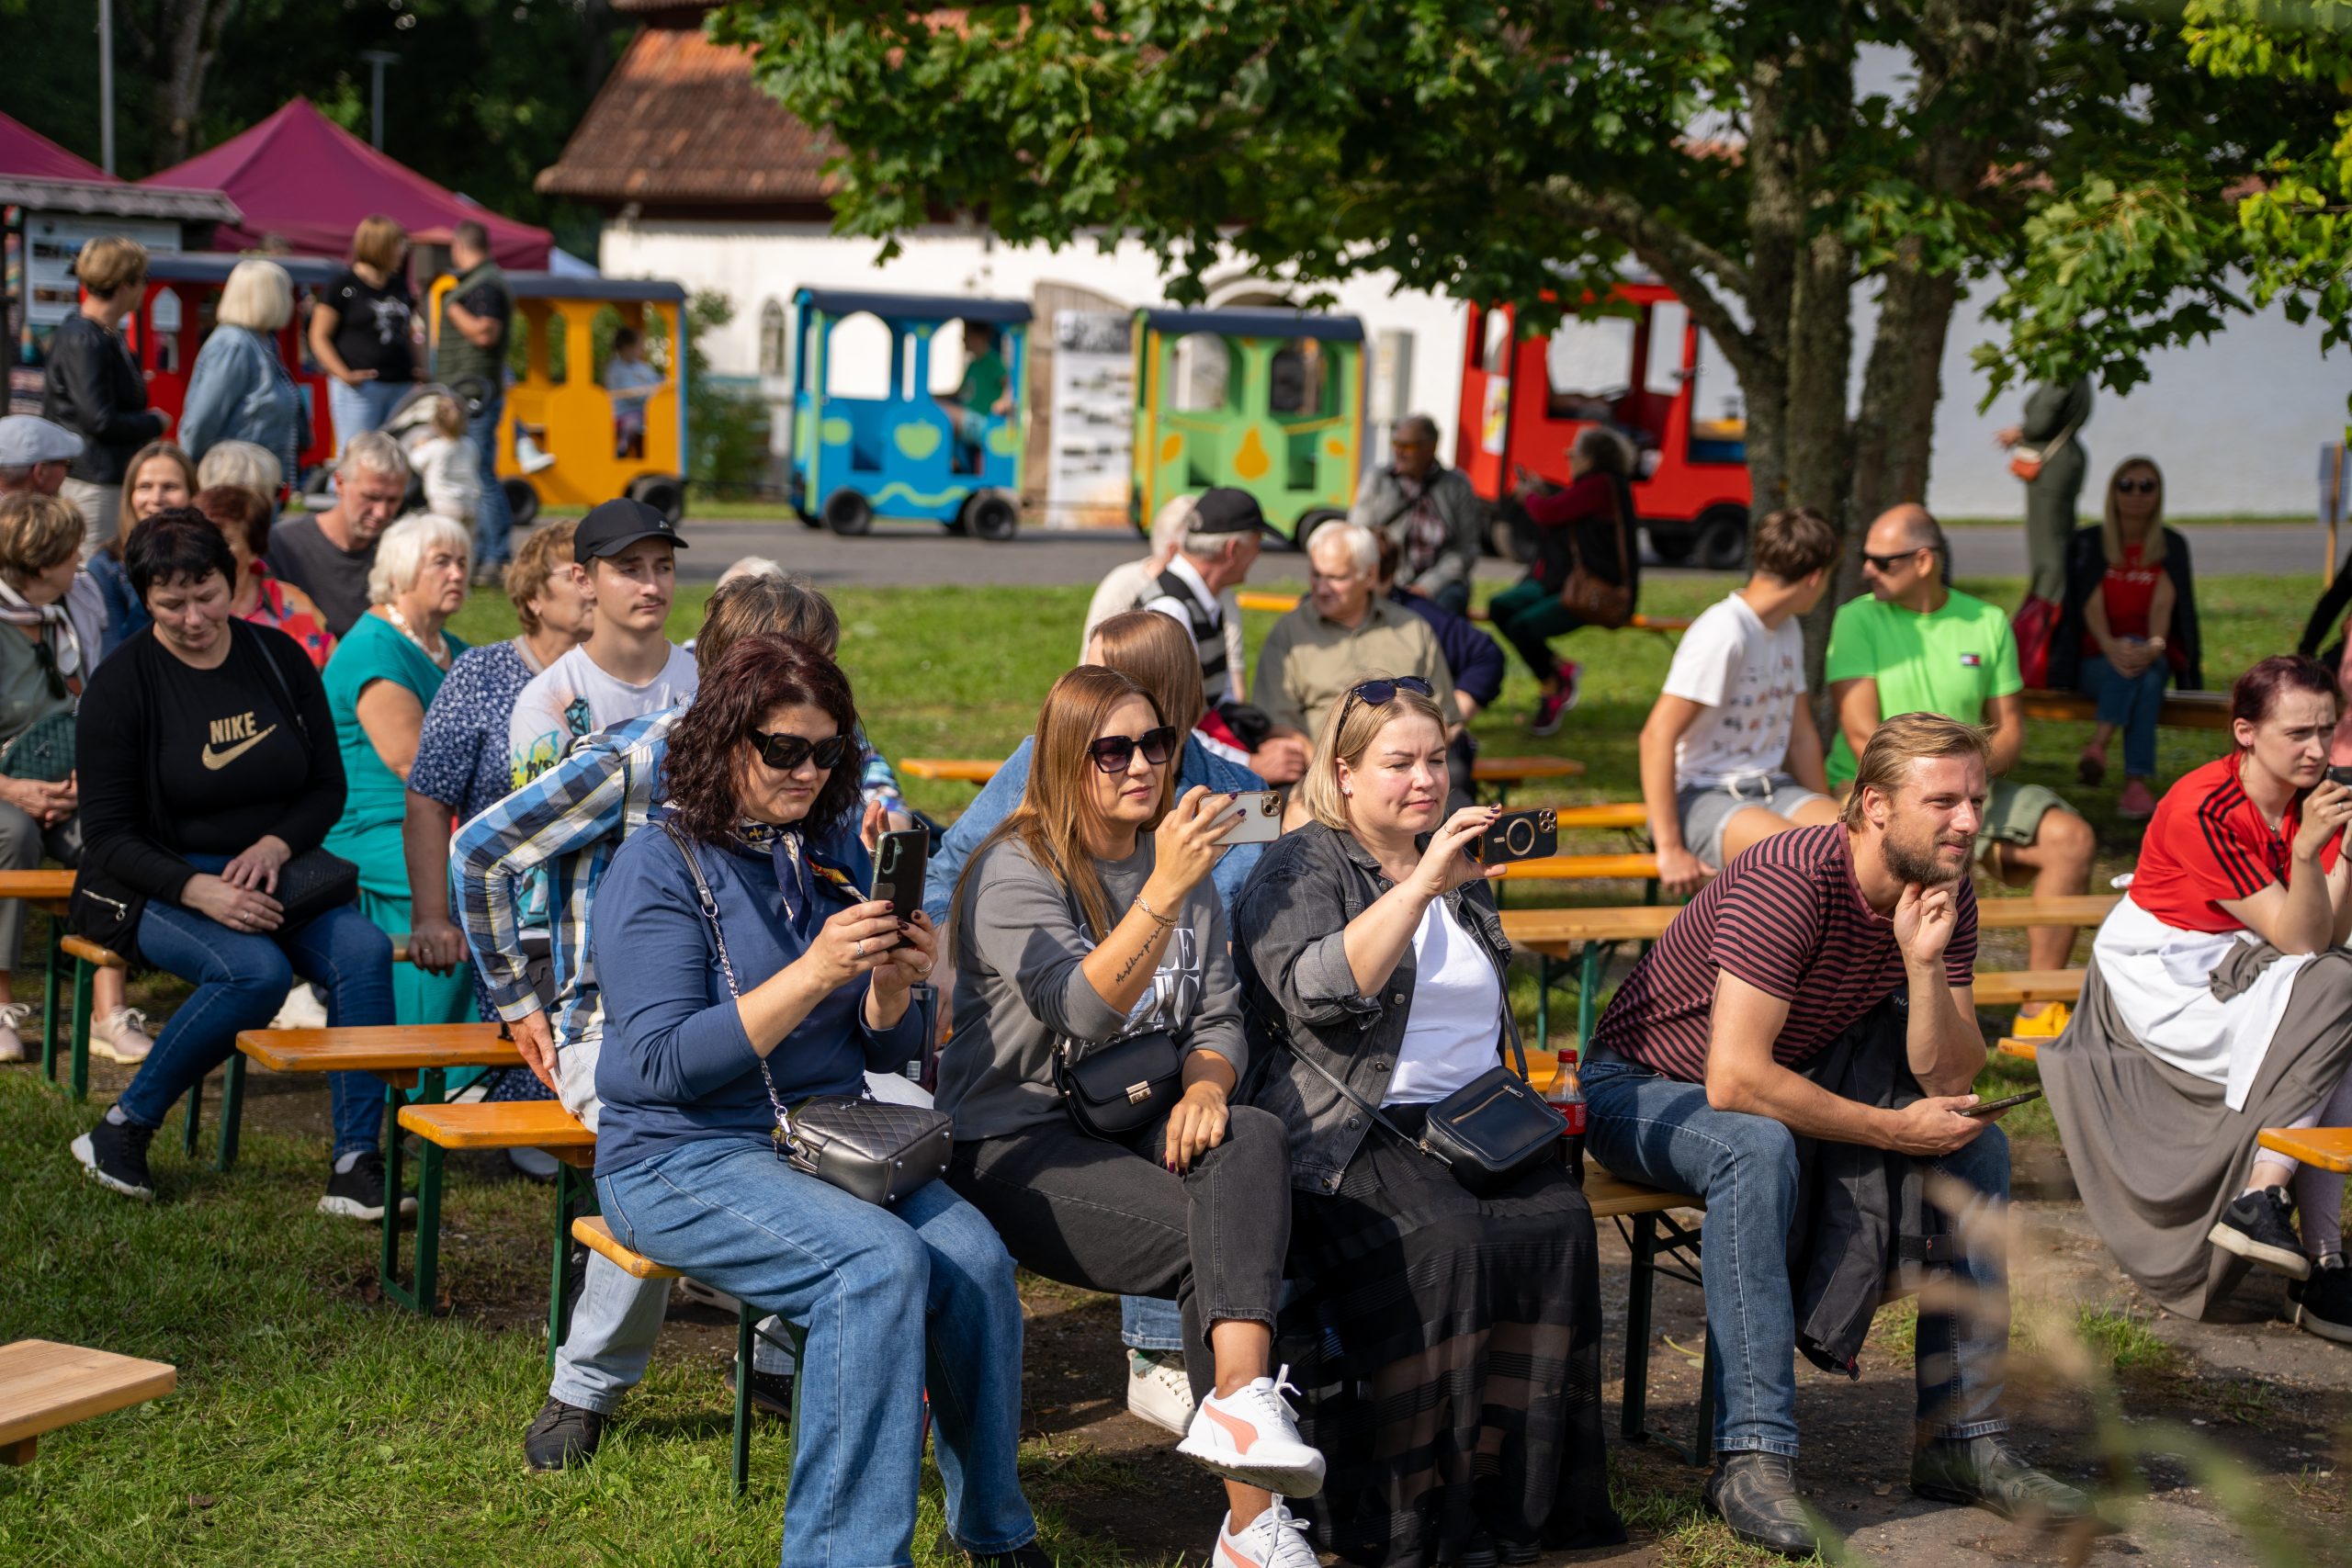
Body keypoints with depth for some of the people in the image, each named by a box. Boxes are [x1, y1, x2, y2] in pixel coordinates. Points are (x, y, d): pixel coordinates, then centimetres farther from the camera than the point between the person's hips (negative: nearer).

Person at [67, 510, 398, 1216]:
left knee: (366, 950, -24)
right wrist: (199, 891, -25)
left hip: (267, 873, 4)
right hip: (151, 887, -4)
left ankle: (356, 1166, -23)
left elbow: (328, 787, 9)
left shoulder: (278, 658, 5)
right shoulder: (123, 683, -7)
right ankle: (122, 1132, -15)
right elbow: (109, 835, -9)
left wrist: (275, 845, -12)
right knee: (256, 972, -33)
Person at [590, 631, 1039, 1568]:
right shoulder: (659, 872, -7)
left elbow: (886, 1052, 12)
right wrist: (814, 973, -25)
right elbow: (666, 1063, -18)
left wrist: (893, 984, -11)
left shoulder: (838, 853, 11)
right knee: (881, 1261, -31)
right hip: (685, 1159, -5)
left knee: (976, 1256, -23)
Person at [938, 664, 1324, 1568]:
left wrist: (1205, 1086, -9)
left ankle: (1240, 1398, -48)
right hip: (1017, 1144, -5)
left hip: (1134, 1129, 5)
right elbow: (1085, 1010, -21)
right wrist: (1163, 891, -32)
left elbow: (1218, 1018, 14)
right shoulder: (1014, 873, -7)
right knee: (1211, 1242, -28)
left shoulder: (1184, 866, 15)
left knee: (1251, 1135, -31)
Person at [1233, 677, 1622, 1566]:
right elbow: (1318, 991, -18)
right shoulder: (1300, 869, 3)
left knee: (1558, 1223, -25)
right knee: (1442, 1240, -34)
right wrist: (1420, 884, -20)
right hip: (1347, 1132, -6)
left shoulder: (1462, 872, 23)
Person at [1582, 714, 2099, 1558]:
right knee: (1758, 1148, -38)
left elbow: (1949, 1081, -11)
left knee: (1978, 1143, -7)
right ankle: (1752, 1458, -36)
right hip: (1641, 1090, -7)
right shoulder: (1788, 883, -31)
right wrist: (1892, 1128, -28)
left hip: (1794, 1083, 7)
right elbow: (1735, 1080, -37)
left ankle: (1961, 1435, -4)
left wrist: (1924, 963, -28)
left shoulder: (1945, 892, -8)